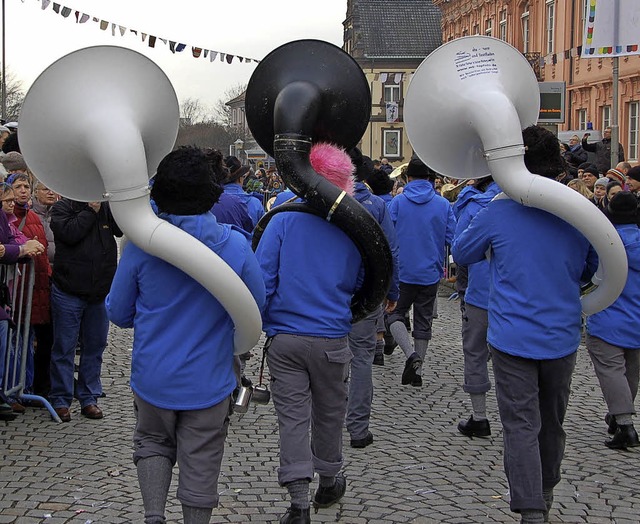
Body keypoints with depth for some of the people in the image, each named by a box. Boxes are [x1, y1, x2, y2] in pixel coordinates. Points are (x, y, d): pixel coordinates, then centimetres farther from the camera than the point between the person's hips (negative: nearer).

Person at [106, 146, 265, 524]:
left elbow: (119, 314, -3)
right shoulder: (236, 244, -14)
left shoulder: (141, 243, -14)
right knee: (201, 463, 12)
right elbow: (257, 308, -1)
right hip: (209, 380, -1)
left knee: (152, 443, 22)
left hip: (152, 376, 1)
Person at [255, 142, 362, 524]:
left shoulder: (283, 221, -8)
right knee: (329, 414, 18)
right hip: (332, 339, 1)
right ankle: (329, 482, 36)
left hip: (285, 336, -1)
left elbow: (262, 277, -10)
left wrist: (256, 323, 1)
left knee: (292, 417, 6)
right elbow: (359, 285, 8)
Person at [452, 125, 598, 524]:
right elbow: (592, 271, 12)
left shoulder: (498, 214, -12)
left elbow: (461, 252, 6)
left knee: (521, 425, 1)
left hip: (513, 337, -3)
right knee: (552, 421, 20)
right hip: (562, 337, 3)